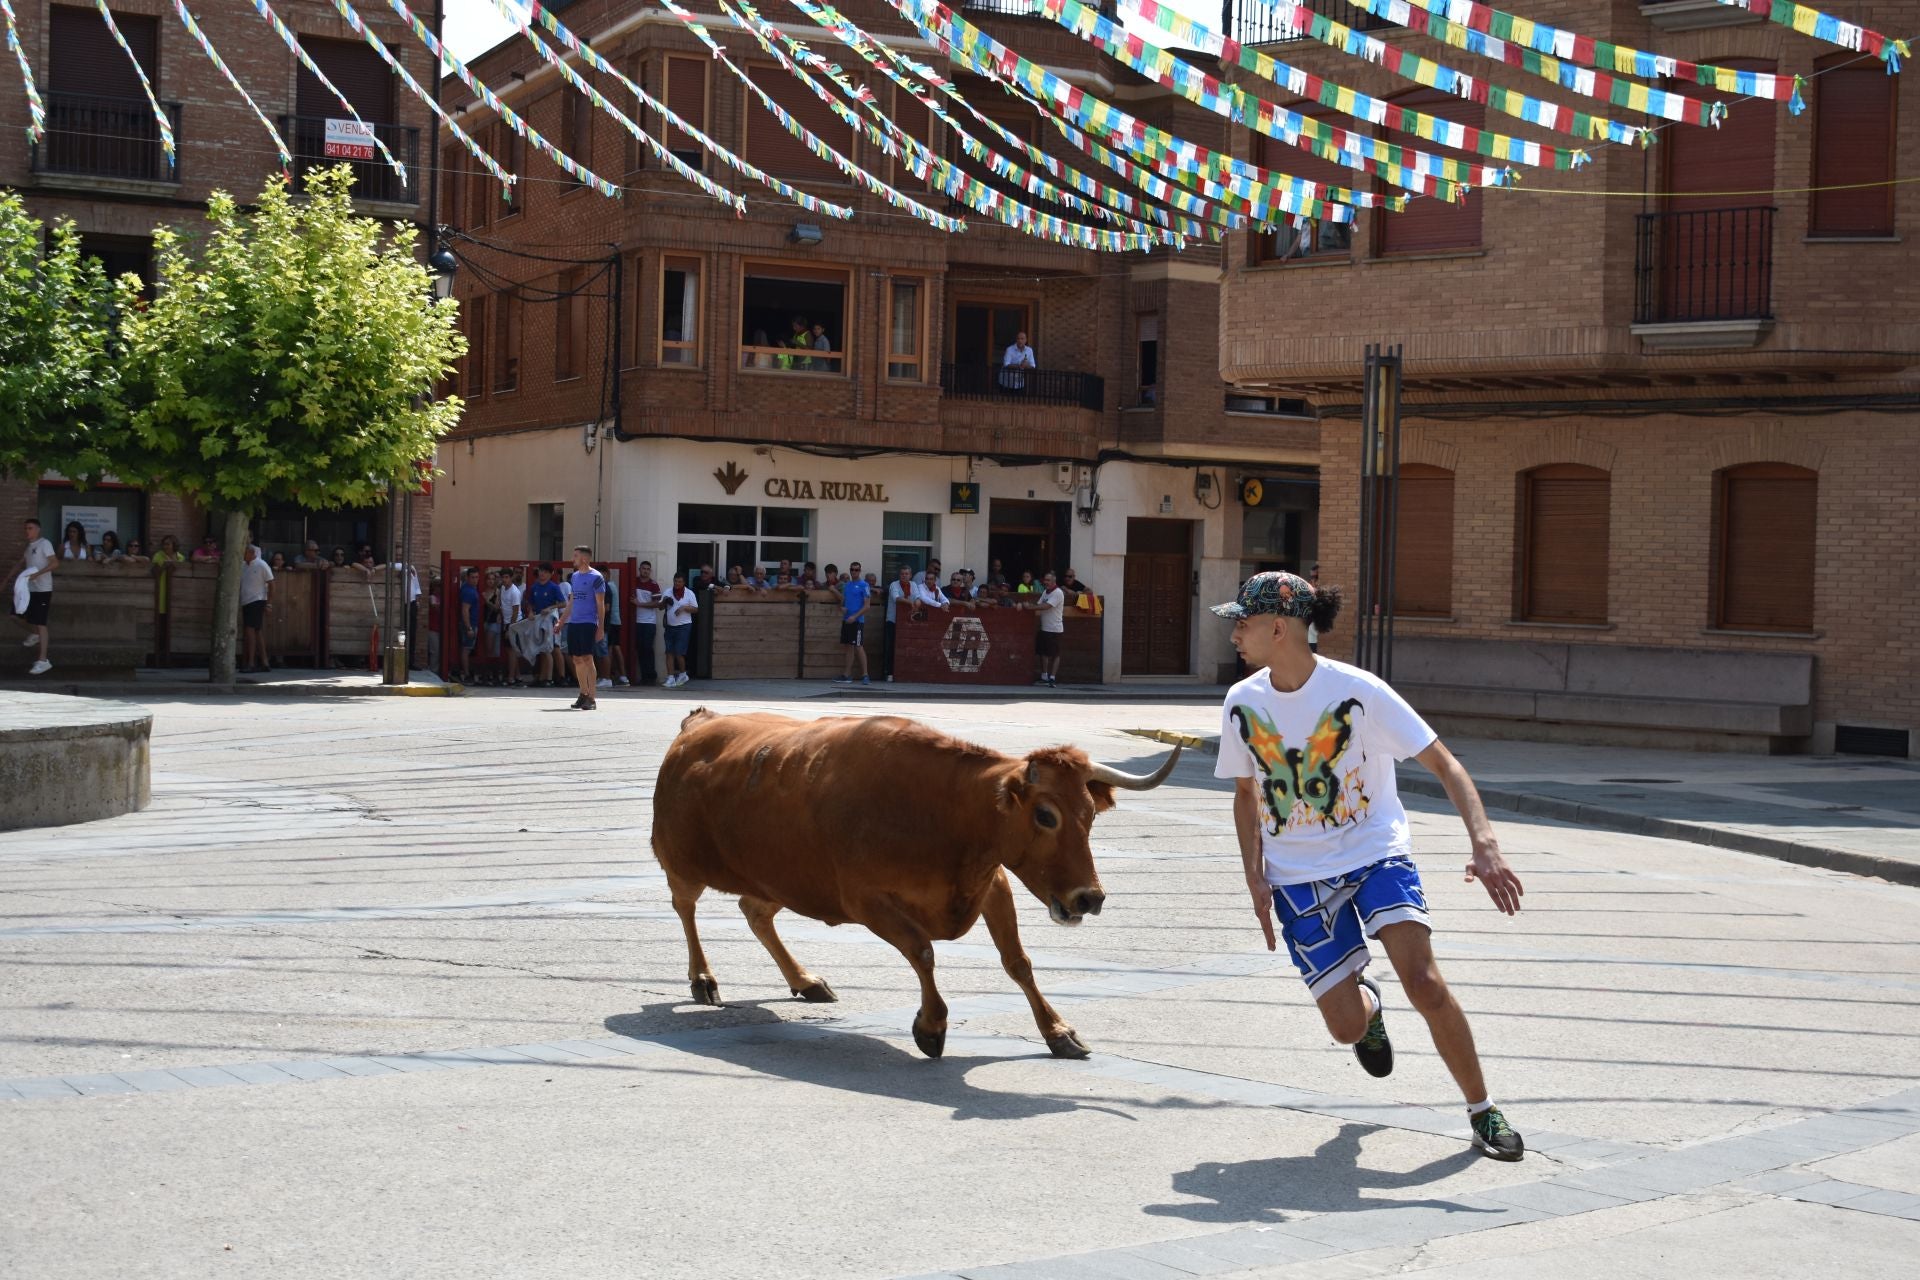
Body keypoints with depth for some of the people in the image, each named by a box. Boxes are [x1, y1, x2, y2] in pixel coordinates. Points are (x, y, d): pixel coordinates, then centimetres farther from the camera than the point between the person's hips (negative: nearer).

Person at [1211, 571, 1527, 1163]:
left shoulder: (1358, 691, -17)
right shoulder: (1243, 703, -4)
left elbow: (1443, 763, -16)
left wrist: (1484, 842, -30)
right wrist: (1255, 876, 3)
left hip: (1375, 853, -3)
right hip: (1297, 874, 3)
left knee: (1424, 984, -23)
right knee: (1347, 1026, -6)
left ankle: (1483, 1112, -3)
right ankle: (1366, 1000, 34)